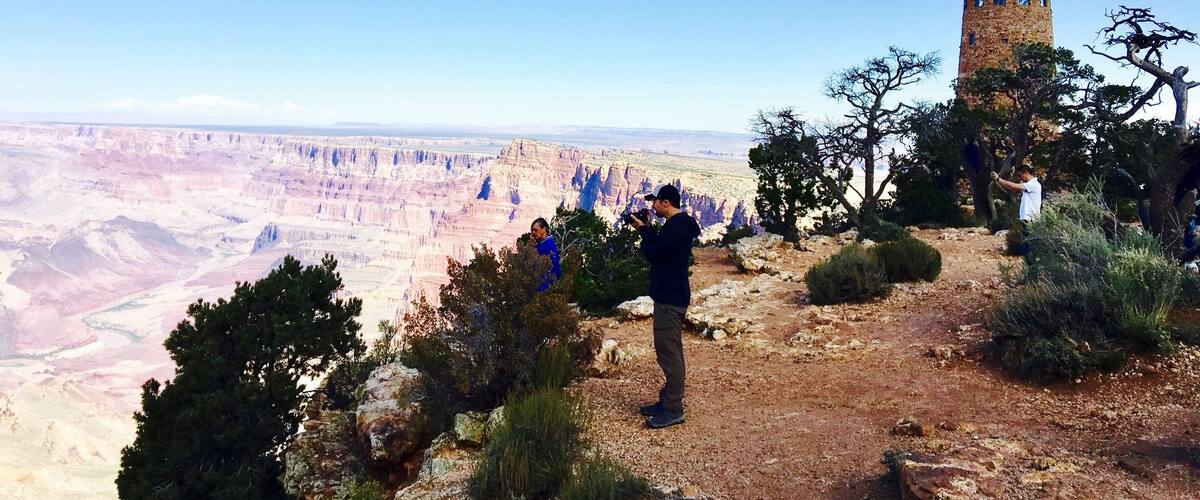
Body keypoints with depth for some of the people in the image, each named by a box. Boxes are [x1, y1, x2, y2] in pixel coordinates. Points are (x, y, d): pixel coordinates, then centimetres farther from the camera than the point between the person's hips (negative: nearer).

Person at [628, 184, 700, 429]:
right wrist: (647, 230, 6)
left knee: (669, 351, -8)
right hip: (669, 295, 11)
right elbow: (659, 250, 17)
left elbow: (654, 254, -20)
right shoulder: (676, 224, 15)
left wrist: (644, 230, -8)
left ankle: (673, 410, -3)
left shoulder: (677, 226, -18)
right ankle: (667, 400, 25)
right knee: (668, 350, 16)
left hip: (671, 298, -11)